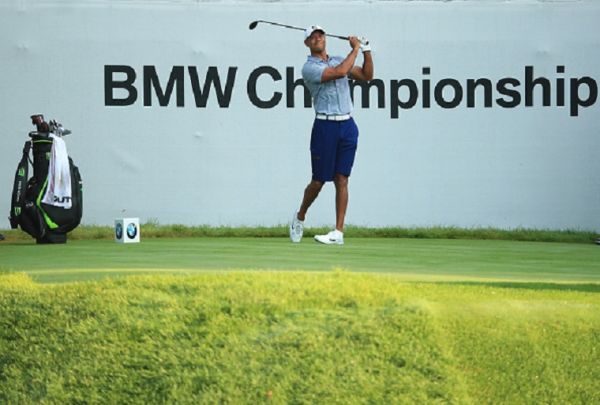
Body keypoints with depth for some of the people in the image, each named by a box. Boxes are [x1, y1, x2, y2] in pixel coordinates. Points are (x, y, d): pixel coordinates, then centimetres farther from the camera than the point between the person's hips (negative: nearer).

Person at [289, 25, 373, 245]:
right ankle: (300, 217, 26)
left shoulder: (338, 60, 16)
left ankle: (339, 232, -3)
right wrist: (355, 49, -8)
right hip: (325, 126, -4)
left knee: (341, 179, -1)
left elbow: (366, 75, 14)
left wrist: (366, 50, 3)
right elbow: (340, 72, -18)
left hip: (347, 126, 4)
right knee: (319, 180, 1)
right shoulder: (309, 68, -6)